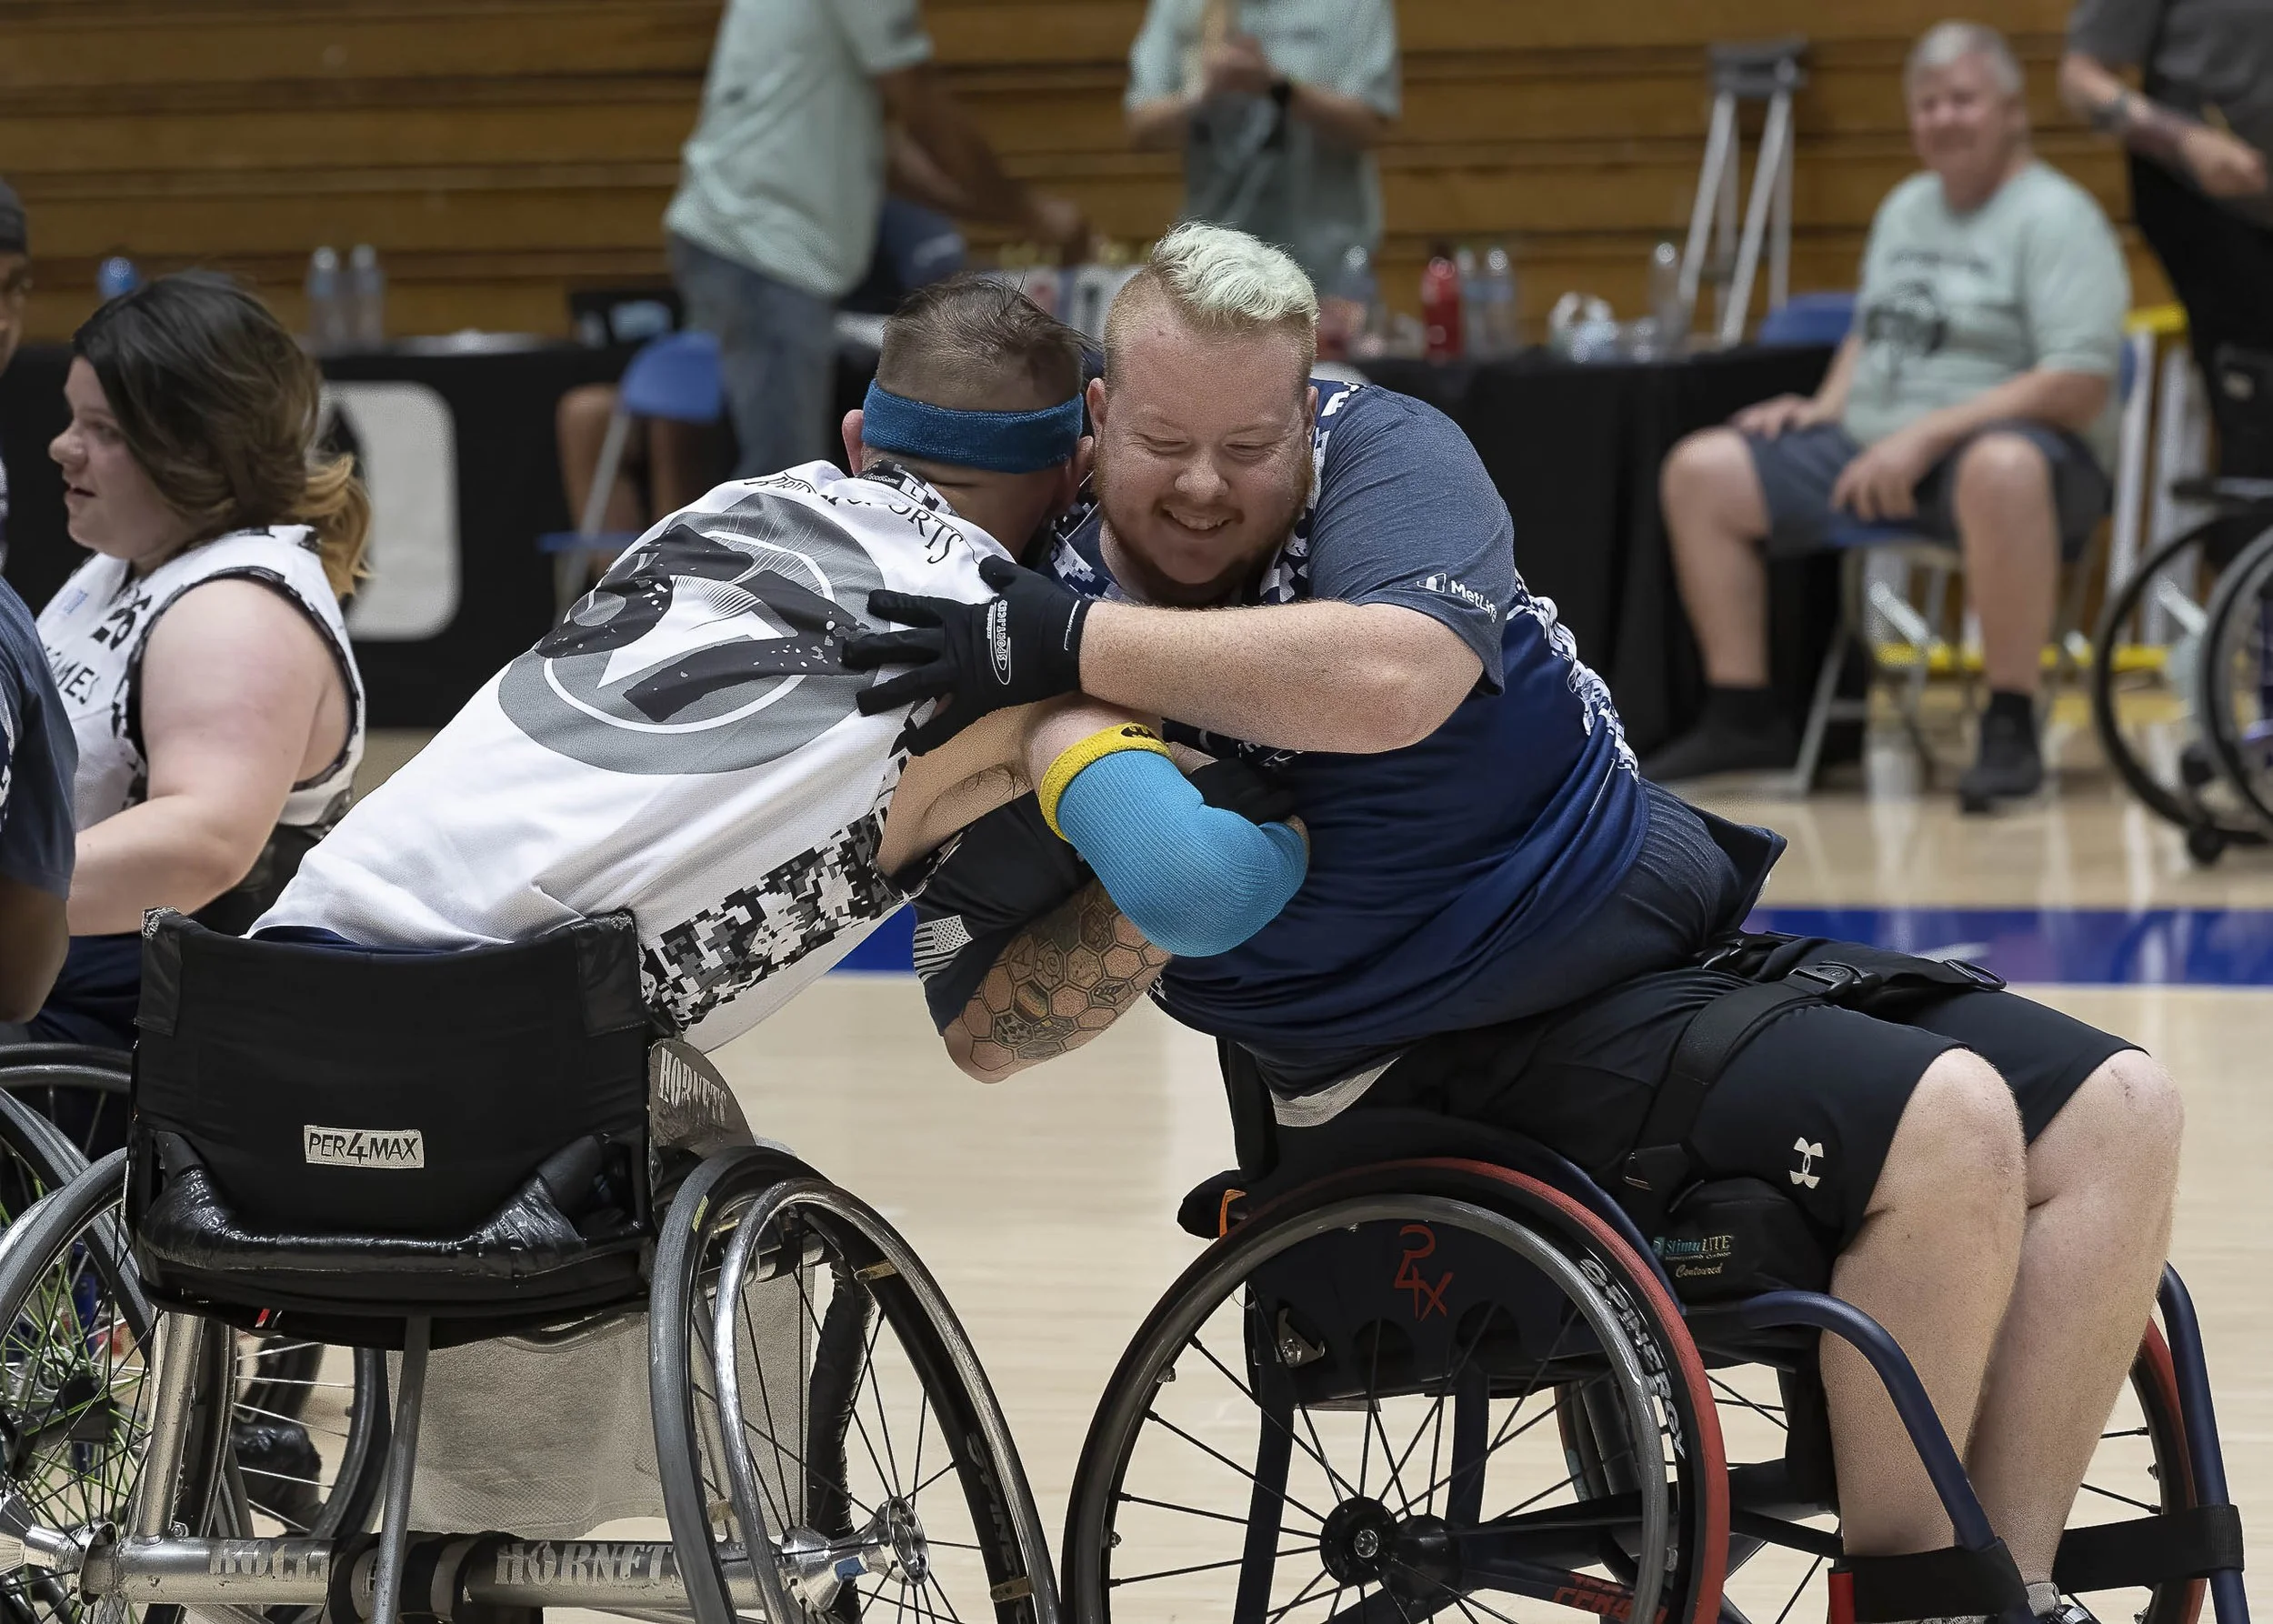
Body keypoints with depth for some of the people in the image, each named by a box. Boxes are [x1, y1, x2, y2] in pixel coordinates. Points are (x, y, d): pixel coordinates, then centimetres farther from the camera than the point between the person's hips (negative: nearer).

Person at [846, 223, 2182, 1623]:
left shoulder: (1382, 454, -6)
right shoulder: (1036, 627, -5)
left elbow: (1393, 678, -31)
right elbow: (985, 1034, -5)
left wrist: (1075, 645, -30)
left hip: (1676, 919, 4)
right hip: (1458, 1072, -4)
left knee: (2116, 1112, -7)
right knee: (1947, 1125, -27)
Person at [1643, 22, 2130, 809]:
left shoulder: (2053, 217, -8)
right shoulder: (1907, 207, 18)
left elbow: (2080, 385, -19)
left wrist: (1928, 435, -23)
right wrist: (1825, 407, 7)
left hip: (2018, 448, -8)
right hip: (1872, 450, 8)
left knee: (2001, 468, -44)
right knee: (1701, 471, -5)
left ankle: (2010, 728, -36)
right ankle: (1743, 715, 1)